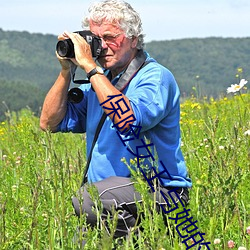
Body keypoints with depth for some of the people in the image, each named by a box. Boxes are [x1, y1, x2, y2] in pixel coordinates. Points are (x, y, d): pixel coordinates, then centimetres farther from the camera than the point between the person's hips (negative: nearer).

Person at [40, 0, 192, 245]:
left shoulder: (156, 78, -8)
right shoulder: (98, 80, 14)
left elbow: (129, 121, -28)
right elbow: (50, 123, 12)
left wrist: (90, 67, -22)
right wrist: (66, 71, 1)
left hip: (159, 192, -6)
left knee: (86, 199, -32)